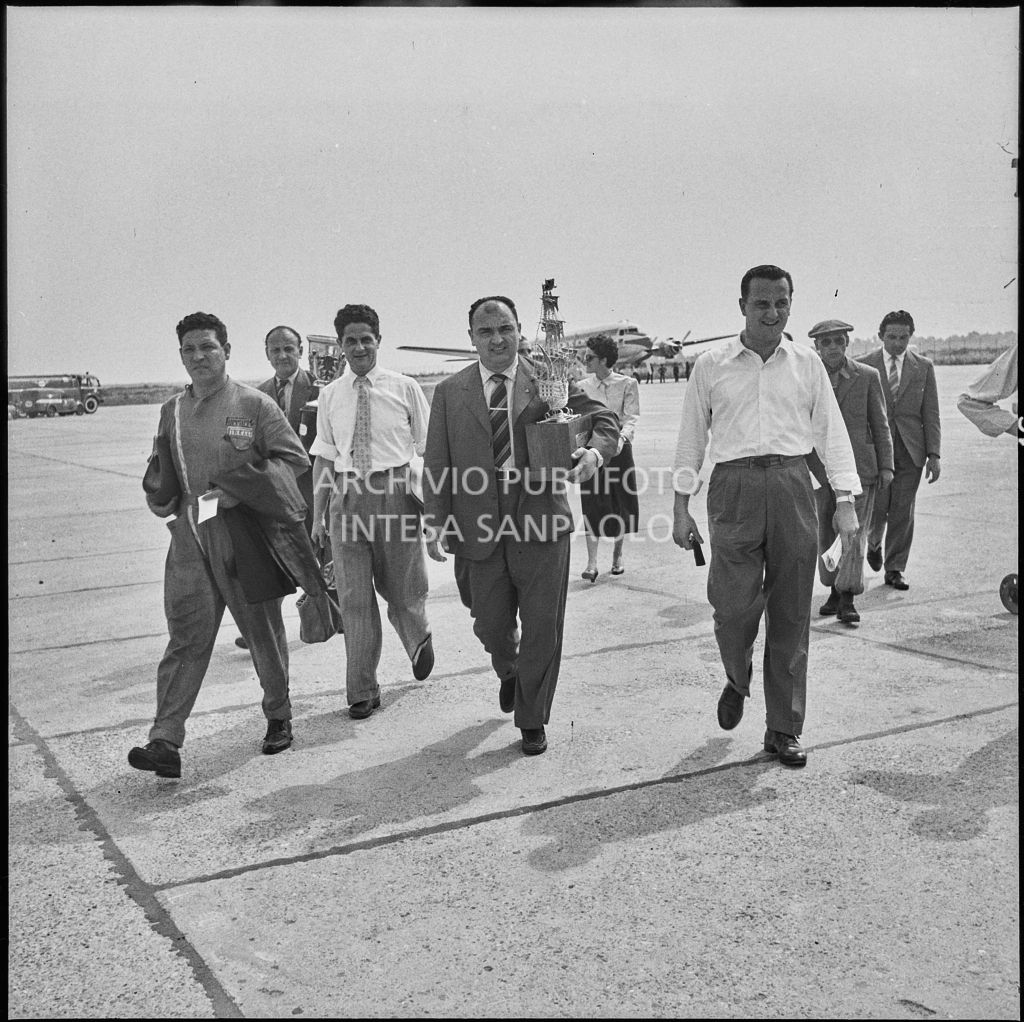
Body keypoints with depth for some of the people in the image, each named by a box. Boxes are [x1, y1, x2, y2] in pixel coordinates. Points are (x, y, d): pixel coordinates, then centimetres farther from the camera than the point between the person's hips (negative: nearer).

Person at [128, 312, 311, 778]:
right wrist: (160, 495, 1)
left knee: (263, 633, 10)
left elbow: (295, 460, -5)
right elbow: (163, 473, 23)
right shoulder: (172, 412, 12)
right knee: (186, 638, -3)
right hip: (190, 536, 3)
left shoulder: (254, 404, -3)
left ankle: (278, 717, 30)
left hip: (247, 534, -3)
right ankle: (165, 742, -3)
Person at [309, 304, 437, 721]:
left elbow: (429, 447, 2)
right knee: (353, 596, 3)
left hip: (395, 491, -2)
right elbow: (324, 456, 10)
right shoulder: (329, 395, 7)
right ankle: (363, 691, 15)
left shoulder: (404, 387, 0)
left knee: (401, 587, 9)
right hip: (347, 495, 2)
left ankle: (419, 641, 44)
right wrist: (318, 514, 6)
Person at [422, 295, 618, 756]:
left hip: (540, 522, -1)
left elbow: (601, 418, 1)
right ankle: (509, 673, 49)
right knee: (491, 626, 13)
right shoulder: (449, 392, 6)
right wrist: (436, 522, -3)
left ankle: (532, 720, 24)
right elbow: (436, 463, 5)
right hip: (479, 527, 1)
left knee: (542, 628, 5)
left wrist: (595, 450, -22)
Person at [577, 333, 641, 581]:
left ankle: (617, 555, 25)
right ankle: (591, 563, -2)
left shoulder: (627, 385, 0)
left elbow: (631, 418, -8)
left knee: (621, 503, 6)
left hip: (619, 449, -1)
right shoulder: (582, 387, 8)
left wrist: (622, 437, -27)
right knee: (592, 506, -4)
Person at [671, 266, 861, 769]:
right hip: (734, 487, -1)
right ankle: (737, 680, 26)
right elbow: (691, 438, 9)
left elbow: (831, 431, 10)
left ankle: (783, 730, 16)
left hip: (792, 486, 2)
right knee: (735, 606, -9)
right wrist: (681, 507, 6)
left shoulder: (807, 363, 9)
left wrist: (845, 502, 3)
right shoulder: (711, 365, 6)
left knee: (791, 615, 4)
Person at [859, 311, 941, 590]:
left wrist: (934, 454, -2)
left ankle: (894, 570, 15)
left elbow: (931, 414, 6)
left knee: (903, 512, 3)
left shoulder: (924, 367, 7)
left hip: (910, 450, 2)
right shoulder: (864, 365, 2)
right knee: (876, 508, -3)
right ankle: (874, 543, 31)